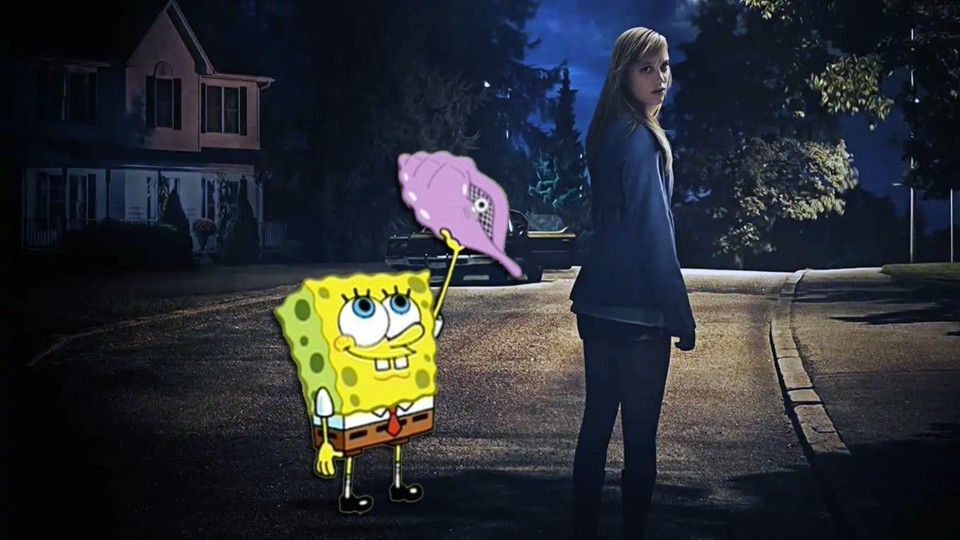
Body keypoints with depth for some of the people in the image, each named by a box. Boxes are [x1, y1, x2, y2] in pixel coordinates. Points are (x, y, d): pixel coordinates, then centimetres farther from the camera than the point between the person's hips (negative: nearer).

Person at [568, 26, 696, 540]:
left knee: (597, 423, 14)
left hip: (597, 305, 9)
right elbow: (654, 232, -17)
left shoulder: (609, 133, 12)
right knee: (639, 435, -1)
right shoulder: (640, 137, -14)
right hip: (636, 310, -9)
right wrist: (681, 315, -13)